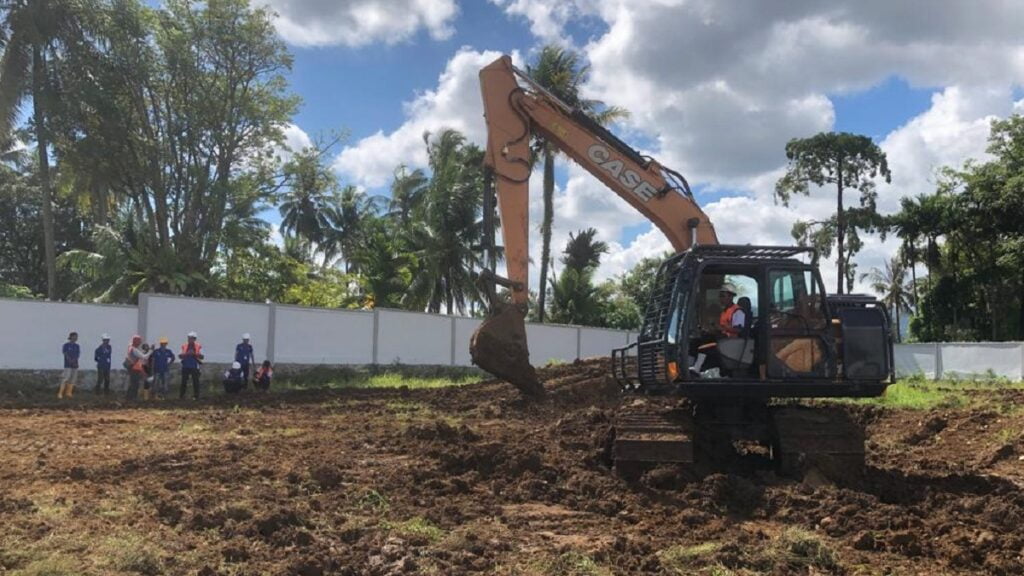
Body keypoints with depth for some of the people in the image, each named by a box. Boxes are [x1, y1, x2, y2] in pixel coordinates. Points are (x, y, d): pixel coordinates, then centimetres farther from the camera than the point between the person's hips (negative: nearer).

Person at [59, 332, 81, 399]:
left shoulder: (77, 346, 13)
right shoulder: (66, 345, -1)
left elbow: (78, 355, 5)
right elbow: (66, 354, -9)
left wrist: (74, 360, -14)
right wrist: (70, 361, -21)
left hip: (75, 365, 5)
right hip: (68, 365, -5)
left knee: (73, 379, 4)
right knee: (66, 378, -13)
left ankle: (69, 393, 9)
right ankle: (60, 393, -12)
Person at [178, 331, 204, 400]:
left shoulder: (198, 346, 2)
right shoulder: (184, 346, 6)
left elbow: (202, 357, -3)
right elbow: (180, 356, 1)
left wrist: (195, 354, -19)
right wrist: (186, 354, -16)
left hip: (194, 367, -1)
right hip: (185, 366, 1)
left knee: (196, 381, -1)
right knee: (184, 381, 2)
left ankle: (196, 395, 4)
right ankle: (181, 395, 8)